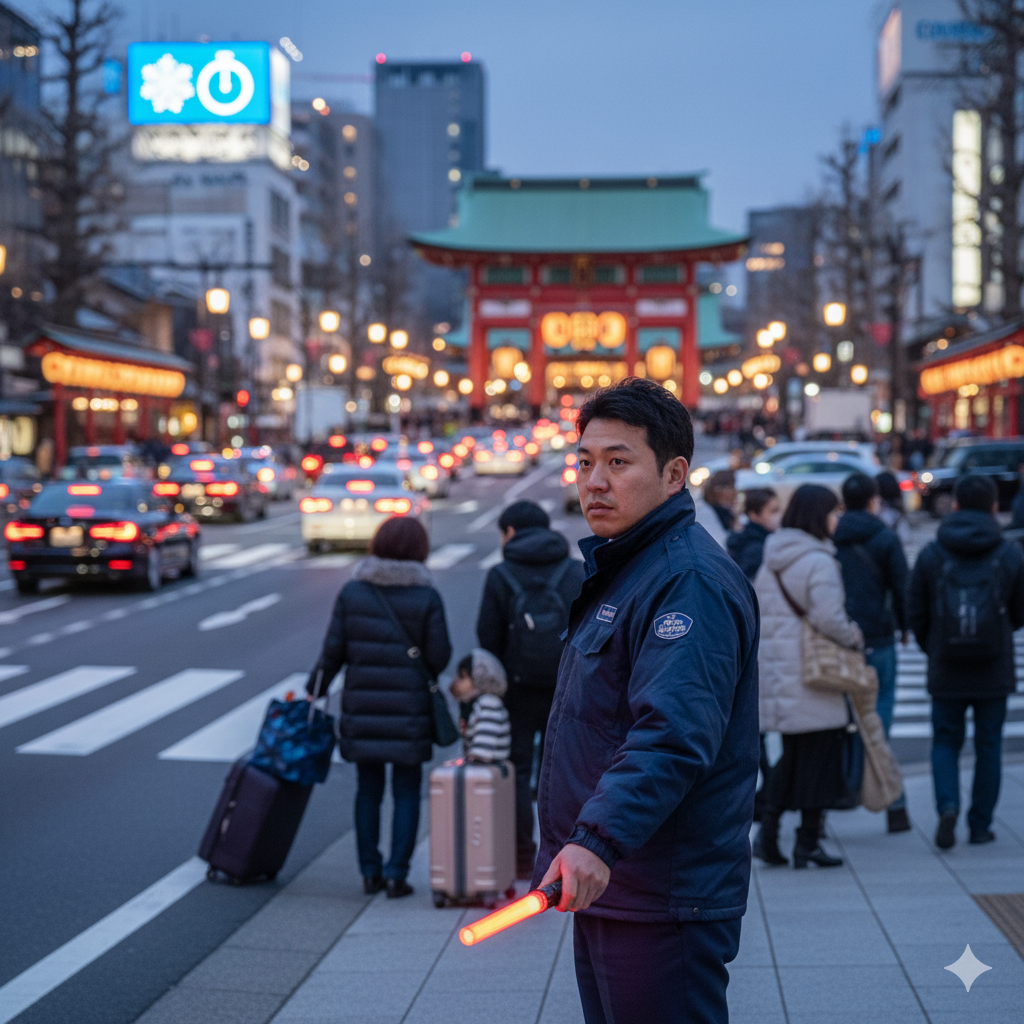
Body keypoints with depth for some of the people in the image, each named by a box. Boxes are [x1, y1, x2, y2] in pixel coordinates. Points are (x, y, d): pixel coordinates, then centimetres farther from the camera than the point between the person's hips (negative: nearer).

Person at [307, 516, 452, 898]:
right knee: (406, 791, 8)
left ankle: (370, 871, 17)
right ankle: (396, 873, 3)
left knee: (368, 788, 14)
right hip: (409, 708, -2)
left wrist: (315, 690, 12)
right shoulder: (426, 597, -8)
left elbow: (333, 650, -1)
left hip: (362, 706, 2)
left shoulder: (352, 592, -2)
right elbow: (439, 656, -7)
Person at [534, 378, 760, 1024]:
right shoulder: (619, 569, 17)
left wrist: (598, 839, -41)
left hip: (664, 904, -10)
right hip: (606, 888, 10)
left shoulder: (691, 581, -18)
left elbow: (675, 733, -31)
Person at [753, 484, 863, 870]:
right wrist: (853, 637, -5)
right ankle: (808, 843, 7)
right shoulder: (818, 561, -13)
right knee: (818, 758, 4)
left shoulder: (771, 560, 12)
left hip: (775, 671, 7)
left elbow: (756, 611, 14)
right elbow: (828, 617, -21)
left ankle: (768, 830, 7)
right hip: (813, 676, -7)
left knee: (791, 755, 17)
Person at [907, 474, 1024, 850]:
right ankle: (980, 824, 15)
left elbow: (915, 614, 0)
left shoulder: (931, 555, -5)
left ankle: (947, 806, -10)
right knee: (988, 746, 12)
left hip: (946, 672, 0)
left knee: (945, 742, 12)